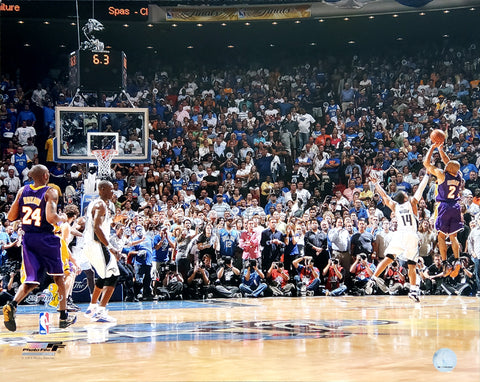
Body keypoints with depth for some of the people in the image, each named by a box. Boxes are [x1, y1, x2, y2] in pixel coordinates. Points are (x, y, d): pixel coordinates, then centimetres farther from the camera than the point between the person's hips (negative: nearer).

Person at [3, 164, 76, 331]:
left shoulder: (22, 191, 6)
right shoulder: (50, 193, -10)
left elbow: (11, 217, 6)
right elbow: (51, 218, -23)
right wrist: (62, 218, -2)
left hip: (28, 238, 4)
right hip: (46, 238, -4)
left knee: (31, 281, 9)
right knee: (59, 277, 14)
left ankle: (12, 305, -19)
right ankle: (64, 317, 17)